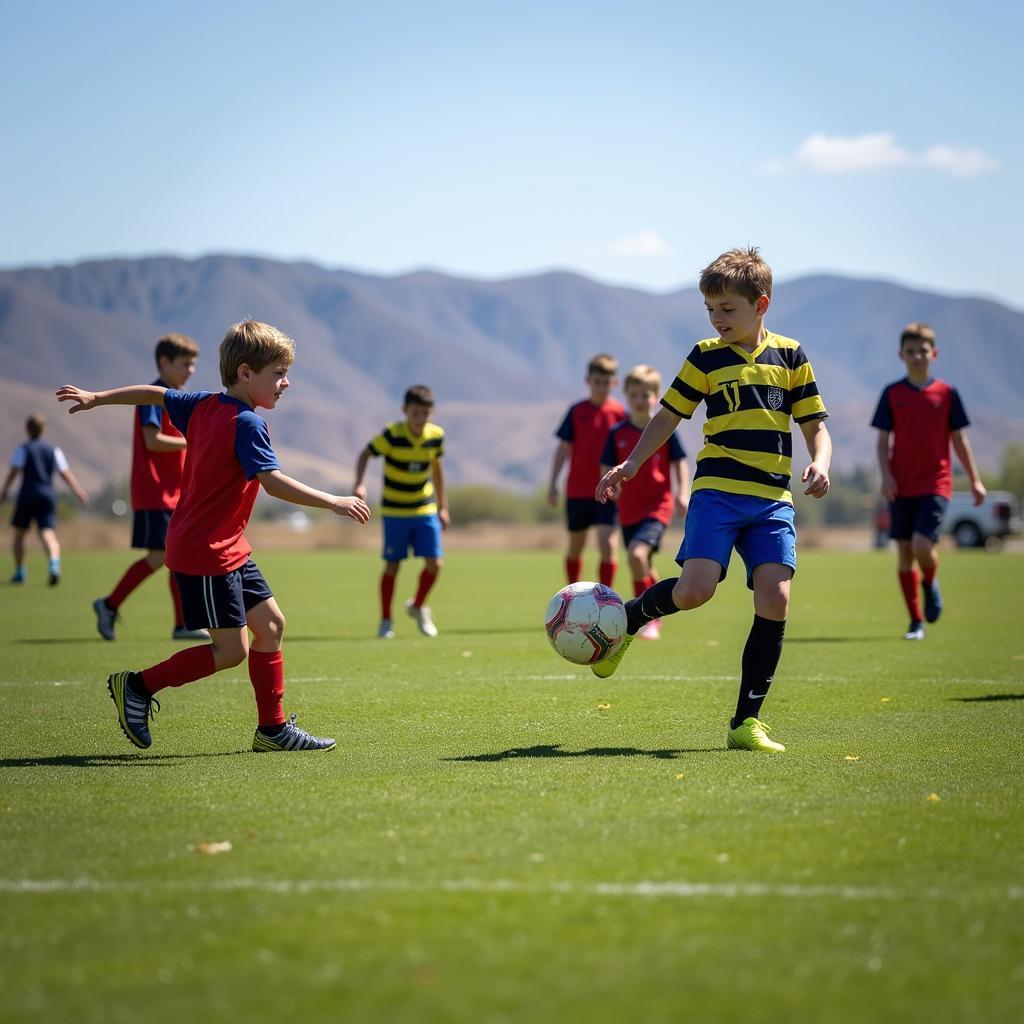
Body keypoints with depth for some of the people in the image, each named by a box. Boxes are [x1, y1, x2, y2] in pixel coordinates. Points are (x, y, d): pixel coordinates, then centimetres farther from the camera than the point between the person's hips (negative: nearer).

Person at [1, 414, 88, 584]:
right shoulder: (53, 449, 13)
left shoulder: (23, 448, 4)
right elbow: (65, 472, 5)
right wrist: (78, 491, 5)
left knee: (19, 533, 15)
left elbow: (14, 470, -8)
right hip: (48, 495, 2)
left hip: (27, 494, -2)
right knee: (48, 534, -9)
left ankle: (19, 571, 16)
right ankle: (54, 563, -36)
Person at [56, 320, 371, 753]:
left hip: (227, 550, 10)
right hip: (206, 554, -10)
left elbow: (155, 394, 19)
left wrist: (96, 398, 31)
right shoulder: (247, 424, -19)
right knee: (231, 650, -6)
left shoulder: (204, 405, 8)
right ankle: (138, 687, 7)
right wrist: (334, 502, -25)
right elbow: (274, 483, -28)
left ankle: (272, 729, 13)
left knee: (271, 623, 9)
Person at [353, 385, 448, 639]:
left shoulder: (436, 436, -5)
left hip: (425, 510, 3)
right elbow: (365, 454, -13)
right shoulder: (392, 435, -18)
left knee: (434, 563, -6)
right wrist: (359, 484, -30)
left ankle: (418, 607, 20)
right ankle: (386, 620, 15)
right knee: (392, 565, 1)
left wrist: (443, 507, 12)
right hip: (394, 511, -3)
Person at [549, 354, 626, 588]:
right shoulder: (577, 411, 2)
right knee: (576, 546, 14)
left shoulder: (619, 412, -2)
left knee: (607, 543, -16)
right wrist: (553, 483, -1)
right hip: (577, 490, 2)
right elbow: (563, 448, 4)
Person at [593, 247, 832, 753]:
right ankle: (624, 620, 11)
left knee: (775, 599, -11)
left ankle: (746, 721, -2)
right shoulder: (706, 357, 6)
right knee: (694, 590, -21)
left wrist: (819, 464, -9)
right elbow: (667, 417, 14)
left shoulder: (790, 355, 9)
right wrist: (630, 464, 4)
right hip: (717, 491, -2)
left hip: (773, 500, 2)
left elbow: (815, 425, 11)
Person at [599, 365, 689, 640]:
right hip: (628, 509, 4)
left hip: (658, 506, -4)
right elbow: (607, 468, 6)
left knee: (638, 553, -26)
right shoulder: (618, 433, 3)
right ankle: (656, 615, 35)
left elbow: (679, 462, 4)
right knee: (643, 567, 14)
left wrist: (682, 494, -5)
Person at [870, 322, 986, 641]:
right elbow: (883, 440, 4)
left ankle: (930, 584, 17)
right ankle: (916, 620, 13)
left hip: (935, 484, -2)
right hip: (901, 486, 2)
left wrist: (975, 479, 6)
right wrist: (886, 475, -9)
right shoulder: (892, 393, 4)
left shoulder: (947, 393, 3)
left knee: (922, 545, -18)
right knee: (904, 552, 2)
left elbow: (958, 439, 8)